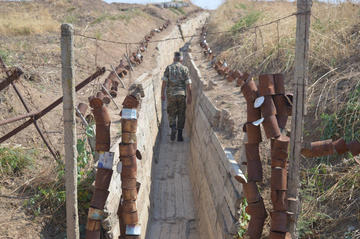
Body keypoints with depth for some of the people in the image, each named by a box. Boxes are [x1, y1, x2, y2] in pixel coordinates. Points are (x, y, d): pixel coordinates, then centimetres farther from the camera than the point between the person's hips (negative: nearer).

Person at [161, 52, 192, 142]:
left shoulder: (169, 68, 0)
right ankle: (180, 135, 9)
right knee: (181, 115, 9)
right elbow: (188, 84, -2)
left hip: (171, 94, 0)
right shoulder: (185, 69, 0)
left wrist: (162, 93, 1)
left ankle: (173, 127, -15)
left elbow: (164, 82, -5)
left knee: (171, 114, 11)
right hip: (182, 94, 0)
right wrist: (189, 97, 3)